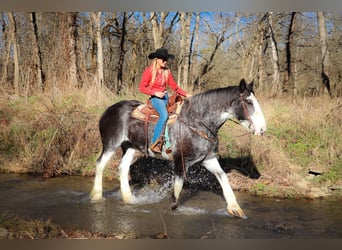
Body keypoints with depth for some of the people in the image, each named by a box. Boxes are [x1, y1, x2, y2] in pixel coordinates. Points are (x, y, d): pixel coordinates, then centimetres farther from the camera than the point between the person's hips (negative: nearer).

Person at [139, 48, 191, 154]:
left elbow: (174, 86, 15)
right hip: (155, 97, -6)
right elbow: (142, 87, -5)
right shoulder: (149, 71, -4)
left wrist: (185, 94, 4)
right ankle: (154, 143, -24)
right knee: (164, 115, -31)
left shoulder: (167, 71, 11)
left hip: (165, 97, 6)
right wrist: (155, 93, -17)